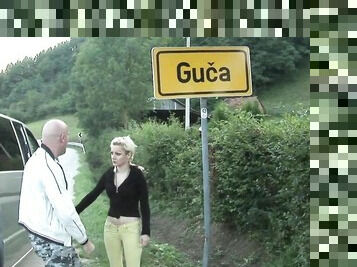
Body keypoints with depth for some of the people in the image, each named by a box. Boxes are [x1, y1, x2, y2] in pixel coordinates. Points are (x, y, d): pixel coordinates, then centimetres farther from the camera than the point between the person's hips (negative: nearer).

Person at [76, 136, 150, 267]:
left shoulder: (137, 175, -11)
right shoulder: (109, 173, 2)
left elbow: (144, 205, -9)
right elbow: (93, 195, 9)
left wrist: (146, 232, -13)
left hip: (131, 227, -5)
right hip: (110, 227, 5)